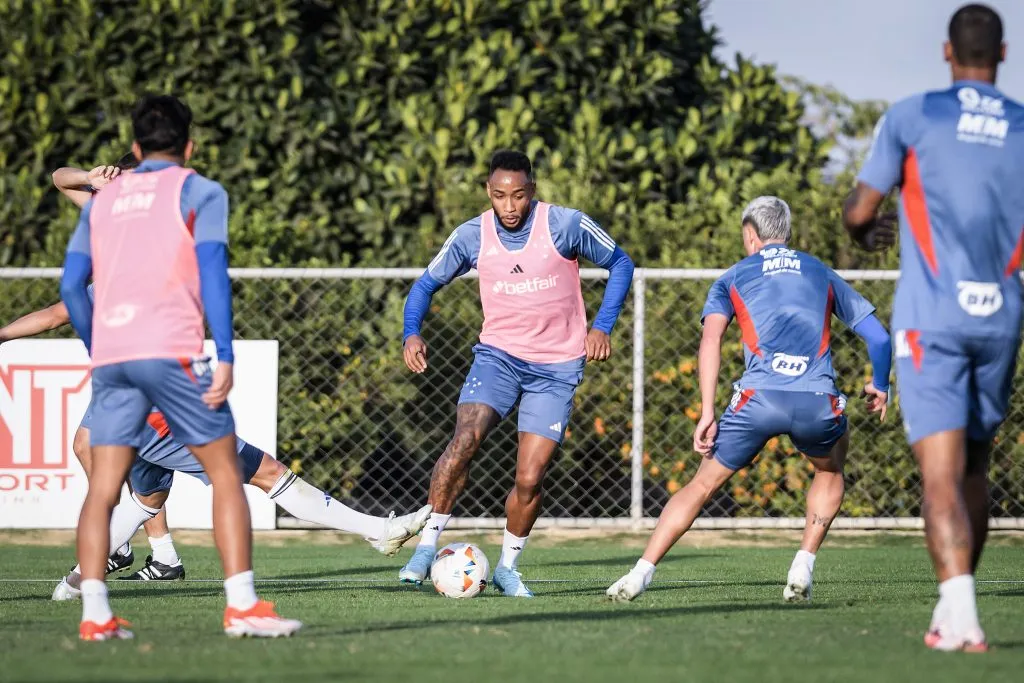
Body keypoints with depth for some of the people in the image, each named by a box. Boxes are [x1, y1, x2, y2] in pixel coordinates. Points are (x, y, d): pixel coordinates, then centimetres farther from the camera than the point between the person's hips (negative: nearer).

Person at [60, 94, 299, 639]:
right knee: (225, 474, 2)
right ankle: (242, 605, -6)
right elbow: (212, 273, -5)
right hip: (171, 350, -4)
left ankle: (94, 615, -5)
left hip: (110, 357, 4)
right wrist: (225, 358, -8)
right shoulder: (198, 192, 6)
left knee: (103, 487, 4)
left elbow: (72, 285, 15)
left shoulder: (103, 200, 20)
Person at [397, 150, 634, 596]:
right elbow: (426, 285, 9)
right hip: (498, 355, 1)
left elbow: (620, 265, 4)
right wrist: (412, 333, -10)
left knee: (530, 478, -6)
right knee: (465, 438, -25)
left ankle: (508, 566, 17)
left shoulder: (567, 225, -10)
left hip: (556, 368, -1)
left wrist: (602, 327, -6)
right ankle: (426, 547, -17)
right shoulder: (471, 236, -4)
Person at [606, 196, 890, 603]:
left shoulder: (734, 277, 18)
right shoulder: (822, 274, 24)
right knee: (830, 470, 33)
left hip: (758, 399, -1)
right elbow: (878, 336, 26)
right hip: (817, 402, 1)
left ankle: (640, 574, 8)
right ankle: (803, 568, 19)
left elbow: (711, 338, 0)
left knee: (703, 485, 15)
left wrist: (707, 413, -4)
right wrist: (879, 386, 44)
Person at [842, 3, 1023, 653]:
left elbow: (858, 211, 2)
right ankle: (954, 608, 23)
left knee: (942, 473, -11)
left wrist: (869, 232, 24)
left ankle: (961, 615, -27)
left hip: (931, 319, -3)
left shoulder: (912, 116, 1)